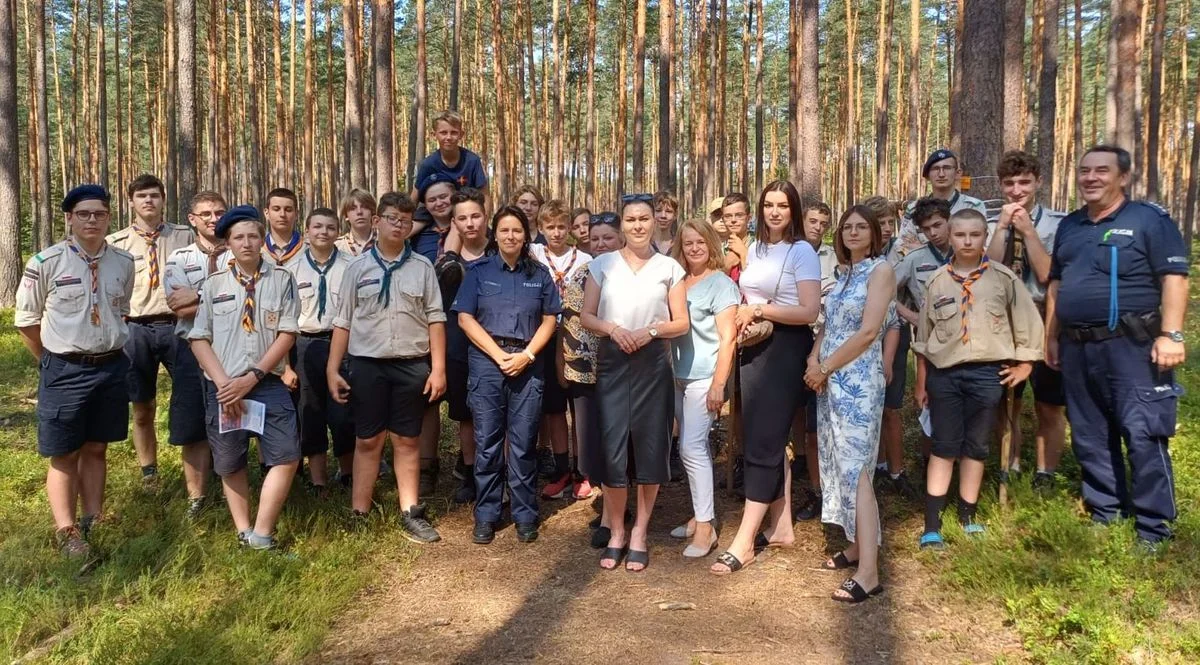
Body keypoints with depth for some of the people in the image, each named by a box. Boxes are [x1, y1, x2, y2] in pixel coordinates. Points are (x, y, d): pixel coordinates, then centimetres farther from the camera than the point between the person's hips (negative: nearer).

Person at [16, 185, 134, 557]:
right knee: (64, 455, 6)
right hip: (65, 371, -3)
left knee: (96, 449, 14)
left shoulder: (124, 263, 1)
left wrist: (106, 349, 12)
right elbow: (25, 320, -1)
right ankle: (67, 532, 15)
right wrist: (53, 361, 6)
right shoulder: (46, 262, -11)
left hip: (112, 367, 4)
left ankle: (93, 524, 25)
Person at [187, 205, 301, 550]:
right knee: (230, 464, 10)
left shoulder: (281, 280, 1)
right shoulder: (214, 284, 5)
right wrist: (223, 382, -10)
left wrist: (252, 377, -12)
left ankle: (261, 533, 0)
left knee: (286, 456, -11)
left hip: (268, 383, -1)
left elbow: (287, 334, -4)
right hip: (223, 386, 1)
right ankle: (243, 531, 25)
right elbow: (199, 338, 3)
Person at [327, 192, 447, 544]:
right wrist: (332, 369, 0)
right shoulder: (358, 267, 5)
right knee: (367, 441, 6)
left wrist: (438, 368, -2)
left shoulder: (422, 267, 5)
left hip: (412, 365, 0)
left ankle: (410, 513, 17)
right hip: (367, 364, 0)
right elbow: (343, 321, 5)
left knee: (407, 441, 9)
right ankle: (359, 514, 14)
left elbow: (435, 319, 3)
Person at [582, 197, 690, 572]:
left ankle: (639, 534, 18)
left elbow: (681, 323, 4)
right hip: (612, 362, 0)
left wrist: (651, 330, -14)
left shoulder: (669, 268, 6)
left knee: (650, 448, 3)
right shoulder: (602, 265, 7)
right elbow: (586, 316, 5)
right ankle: (616, 533, 15)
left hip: (653, 364, 0)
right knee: (612, 450, -3)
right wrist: (613, 329, -14)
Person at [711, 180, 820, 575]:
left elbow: (809, 312, -16)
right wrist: (743, 317, 2)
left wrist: (759, 310, -16)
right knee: (769, 439, 10)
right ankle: (781, 527, 21)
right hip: (754, 347, 7)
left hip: (786, 348, -7)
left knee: (763, 441, -8)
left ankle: (744, 541, -6)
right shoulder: (754, 249, 12)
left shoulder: (802, 252, -8)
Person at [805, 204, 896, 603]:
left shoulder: (881, 270, -7)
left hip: (858, 382, -8)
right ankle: (858, 544, 22)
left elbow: (868, 332, -15)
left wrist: (825, 367, -12)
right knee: (839, 464, 11)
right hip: (830, 381, 8)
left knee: (856, 469, -11)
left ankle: (868, 572, -10)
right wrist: (813, 360, -4)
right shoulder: (844, 273, 16)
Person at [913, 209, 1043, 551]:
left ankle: (967, 516, 24)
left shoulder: (1003, 278, -3)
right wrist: (921, 380, 8)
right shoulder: (938, 280, 2)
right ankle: (932, 525, 3)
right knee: (944, 446, 2)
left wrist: (1024, 365, 4)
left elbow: (1027, 322, 5)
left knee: (976, 446, 10)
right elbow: (924, 333, 7)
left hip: (986, 373, 0)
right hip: (944, 373, 1)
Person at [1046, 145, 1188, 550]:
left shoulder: (1149, 220, -3)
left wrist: (1171, 334, -17)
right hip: (1077, 347, 6)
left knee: (1144, 436, -6)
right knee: (1089, 437, 11)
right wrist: (1051, 337, 15)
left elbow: (1174, 277, -9)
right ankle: (1104, 514, 24)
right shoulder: (1069, 226, 16)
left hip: (1130, 345, -6)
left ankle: (1153, 527, 3)